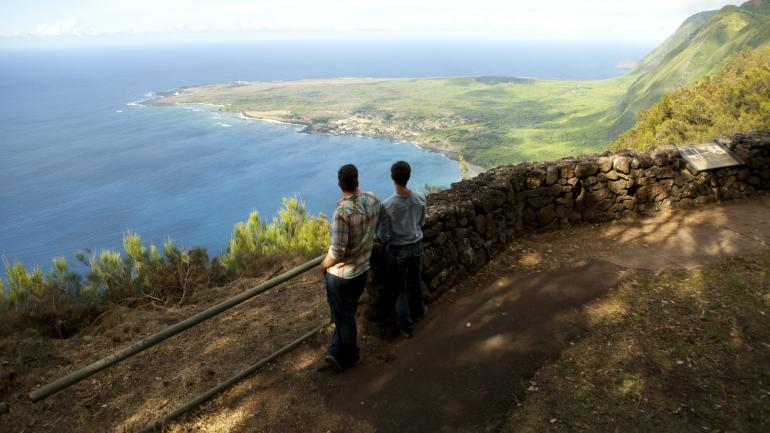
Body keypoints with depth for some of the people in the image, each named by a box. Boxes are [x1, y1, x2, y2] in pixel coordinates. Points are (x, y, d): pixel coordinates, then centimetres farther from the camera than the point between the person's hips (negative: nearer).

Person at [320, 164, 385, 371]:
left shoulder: (342, 212, -29)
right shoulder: (373, 201, -9)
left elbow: (337, 252, -26)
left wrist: (323, 265, -7)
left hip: (341, 275, -6)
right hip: (362, 270, 6)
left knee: (343, 317, 14)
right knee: (347, 314, 23)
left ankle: (350, 356, 32)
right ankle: (336, 353, 37)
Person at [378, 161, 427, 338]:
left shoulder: (387, 204, -25)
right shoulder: (420, 198, -13)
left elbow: (384, 236, -18)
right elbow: (421, 223, 4)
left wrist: (377, 235, 4)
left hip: (397, 250, -4)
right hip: (416, 246, 4)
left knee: (400, 287, 14)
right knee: (415, 281, 27)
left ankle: (406, 326, 26)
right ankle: (417, 311, 49)